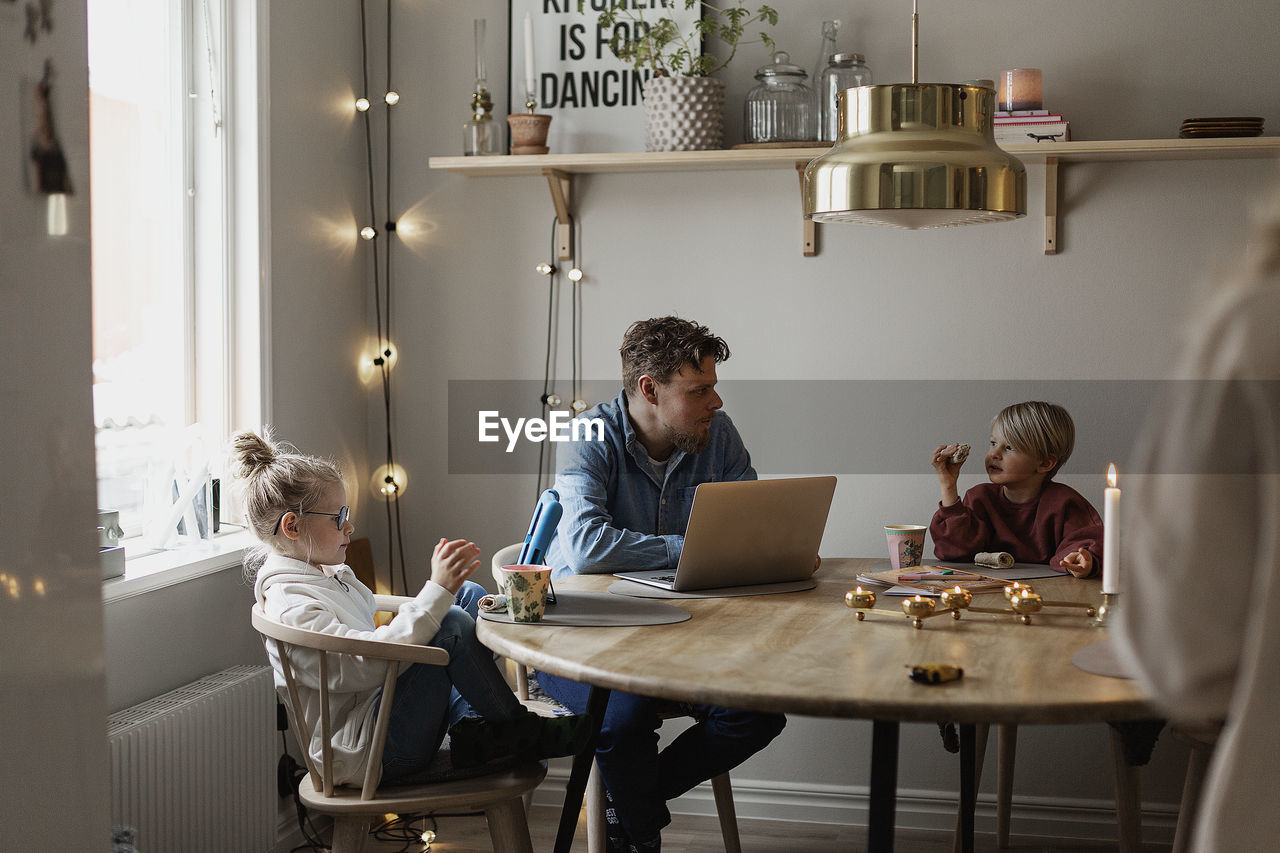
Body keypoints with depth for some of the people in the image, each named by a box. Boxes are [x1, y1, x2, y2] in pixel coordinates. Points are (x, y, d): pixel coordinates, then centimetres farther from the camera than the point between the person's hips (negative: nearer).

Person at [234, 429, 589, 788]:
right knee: (452, 625, -27)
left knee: (470, 595, 12)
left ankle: (472, 727, -4)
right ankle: (517, 729, -7)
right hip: (368, 753, -11)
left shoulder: (326, 571, 13)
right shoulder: (290, 606, -20)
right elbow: (365, 666, -32)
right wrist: (437, 591, -34)